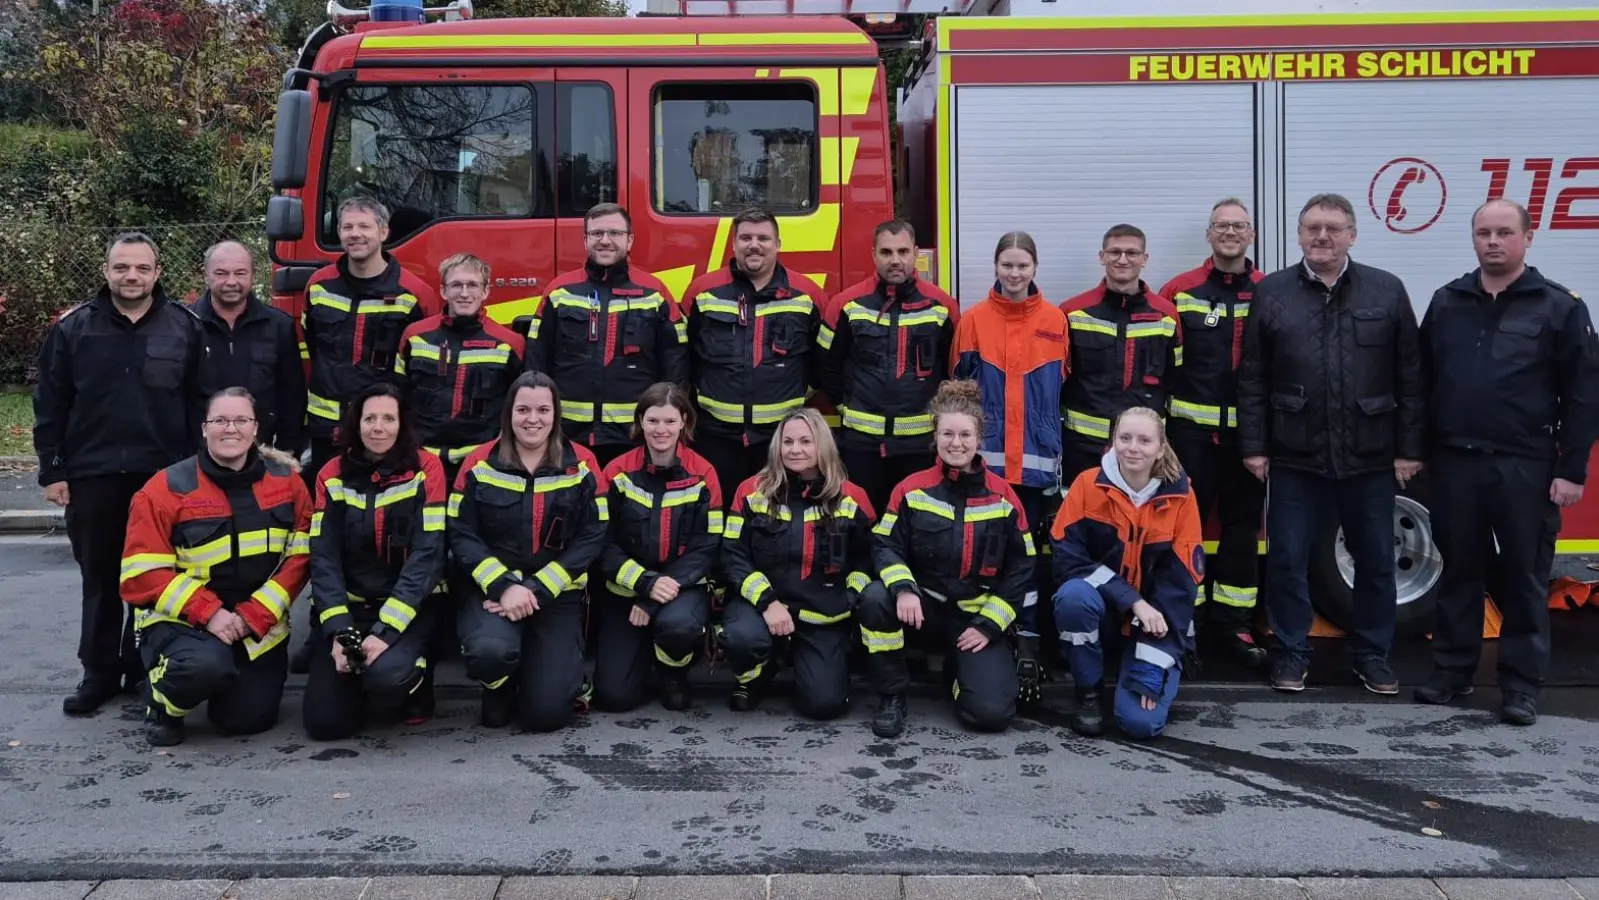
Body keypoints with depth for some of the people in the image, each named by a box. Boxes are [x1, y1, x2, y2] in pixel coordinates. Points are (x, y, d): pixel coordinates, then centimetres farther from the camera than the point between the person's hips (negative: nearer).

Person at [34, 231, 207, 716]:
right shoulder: (73, 327, 2)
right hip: (91, 475, 1)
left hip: (163, 475, -1)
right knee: (99, 578, 9)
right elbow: (50, 405, 4)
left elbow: (199, 403, 2)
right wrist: (51, 471, 0)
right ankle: (100, 672, 19)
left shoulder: (185, 326, 1)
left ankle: (144, 667, 20)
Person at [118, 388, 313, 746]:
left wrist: (255, 615, -15)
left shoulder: (287, 480, -2)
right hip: (182, 620, -3)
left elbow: (299, 556, -3)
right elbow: (144, 573, -13)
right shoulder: (166, 488, -11)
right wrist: (208, 613, -23)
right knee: (207, 665, -35)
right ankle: (163, 705, 1)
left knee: (250, 719, -1)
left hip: (259, 624, 3)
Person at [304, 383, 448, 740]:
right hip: (348, 606, 3)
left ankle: (415, 677, 4)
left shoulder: (426, 468, -8)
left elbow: (427, 554, -14)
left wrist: (386, 630, -22)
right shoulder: (333, 474, 1)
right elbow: (323, 557, -4)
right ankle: (365, 675, 21)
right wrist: (339, 630, -18)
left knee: (387, 676, -32)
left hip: (410, 607, -3)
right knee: (324, 721, -12)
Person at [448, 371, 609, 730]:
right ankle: (498, 689, 5)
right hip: (494, 589, 0)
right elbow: (461, 536, -5)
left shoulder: (582, 465, -3)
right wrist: (503, 586, -20)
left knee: (546, 713, -10)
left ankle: (556, 672, 28)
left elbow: (591, 539, -7)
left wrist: (537, 590, -16)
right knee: (491, 650, -34)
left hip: (558, 594, 0)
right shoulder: (480, 464, -2)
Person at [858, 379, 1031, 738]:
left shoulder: (1003, 496, -2)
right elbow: (885, 546, -6)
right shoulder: (912, 489, -3)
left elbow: (1021, 567, 1)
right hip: (925, 603, 0)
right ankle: (892, 696, -11)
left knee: (991, 712, -18)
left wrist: (989, 624, -7)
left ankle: (960, 669, 20)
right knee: (875, 598, -33)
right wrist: (903, 588, -27)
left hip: (977, 615, 0)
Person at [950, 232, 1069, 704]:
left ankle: (1027, 641, 6)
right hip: (986, 457, 0)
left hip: (1036, 458, 1)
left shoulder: (1055, 320, 7)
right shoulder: (973, 319, 5)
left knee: (1030, 547, 2)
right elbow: (959, 386, 7)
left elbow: (1064, 389, 10)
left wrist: (1059, 449, 7)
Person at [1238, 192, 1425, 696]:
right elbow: (1252, 379, 2)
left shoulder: (1387, 292, 3)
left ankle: (1372, 653, 27)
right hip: (1294, 459, 0)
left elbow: (1410, 377, 2)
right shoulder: (1271, 293, 2)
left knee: (1376, 561, 11)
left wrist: (1409, 449, -1)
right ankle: (1291, 652, 20)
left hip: (1370, 459, 1)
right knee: (1287, 560, 5)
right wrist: (1253, 446, -2)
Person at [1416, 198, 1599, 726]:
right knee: (1459, 572, 11)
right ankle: (1451, 671, 22)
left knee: (1524, 578, 4)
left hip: (1526, 467, -3)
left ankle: (1521, 684, 14)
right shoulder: (1446, 303, 9)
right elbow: (1423, 381, 13)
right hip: (1454, 463, 3)